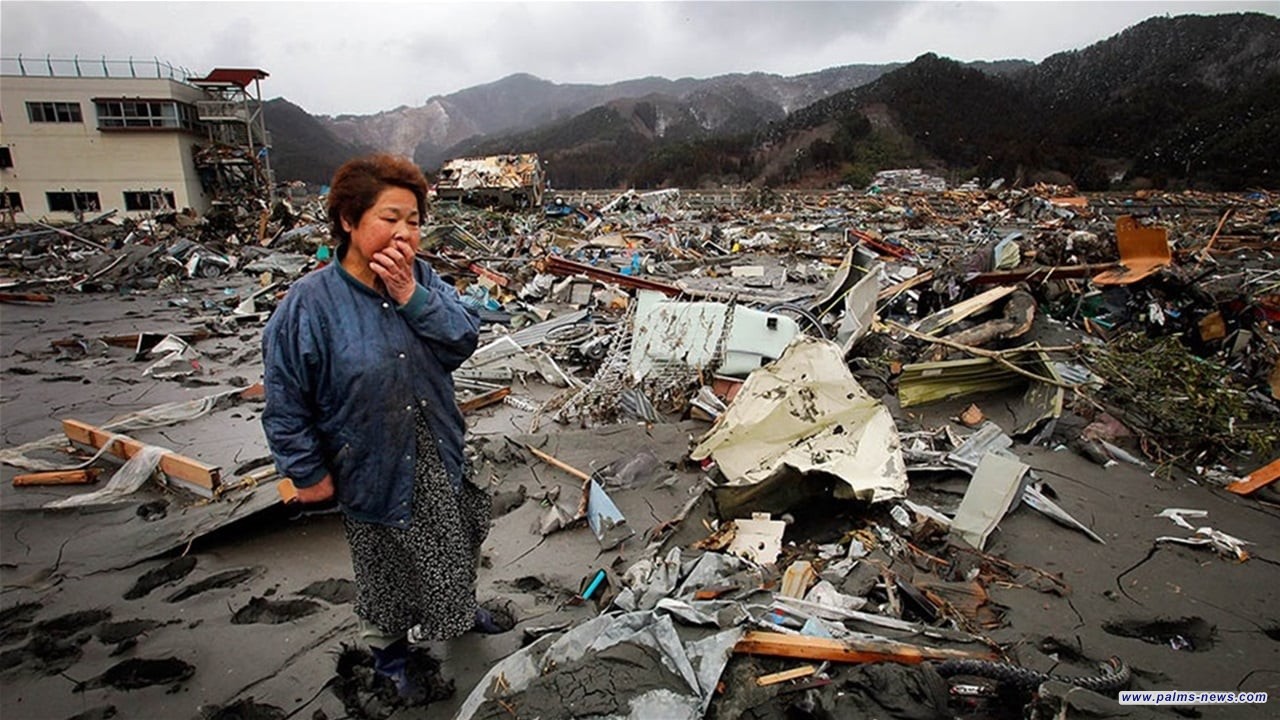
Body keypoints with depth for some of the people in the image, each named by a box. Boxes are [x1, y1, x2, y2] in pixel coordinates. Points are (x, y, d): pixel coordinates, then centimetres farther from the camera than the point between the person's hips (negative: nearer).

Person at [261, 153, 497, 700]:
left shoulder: (421, 277, -7)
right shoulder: (311, 301, -21)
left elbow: (464, 341, -16)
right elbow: (286, 402, -14)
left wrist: (412, 296, -27)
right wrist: (309, 473, -10)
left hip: (438, 459, 5)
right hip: (373, 468, -4)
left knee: (454, 545, 24)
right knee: (384, 561, 18)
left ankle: (460, 611, 54)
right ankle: (388, 647, 45)